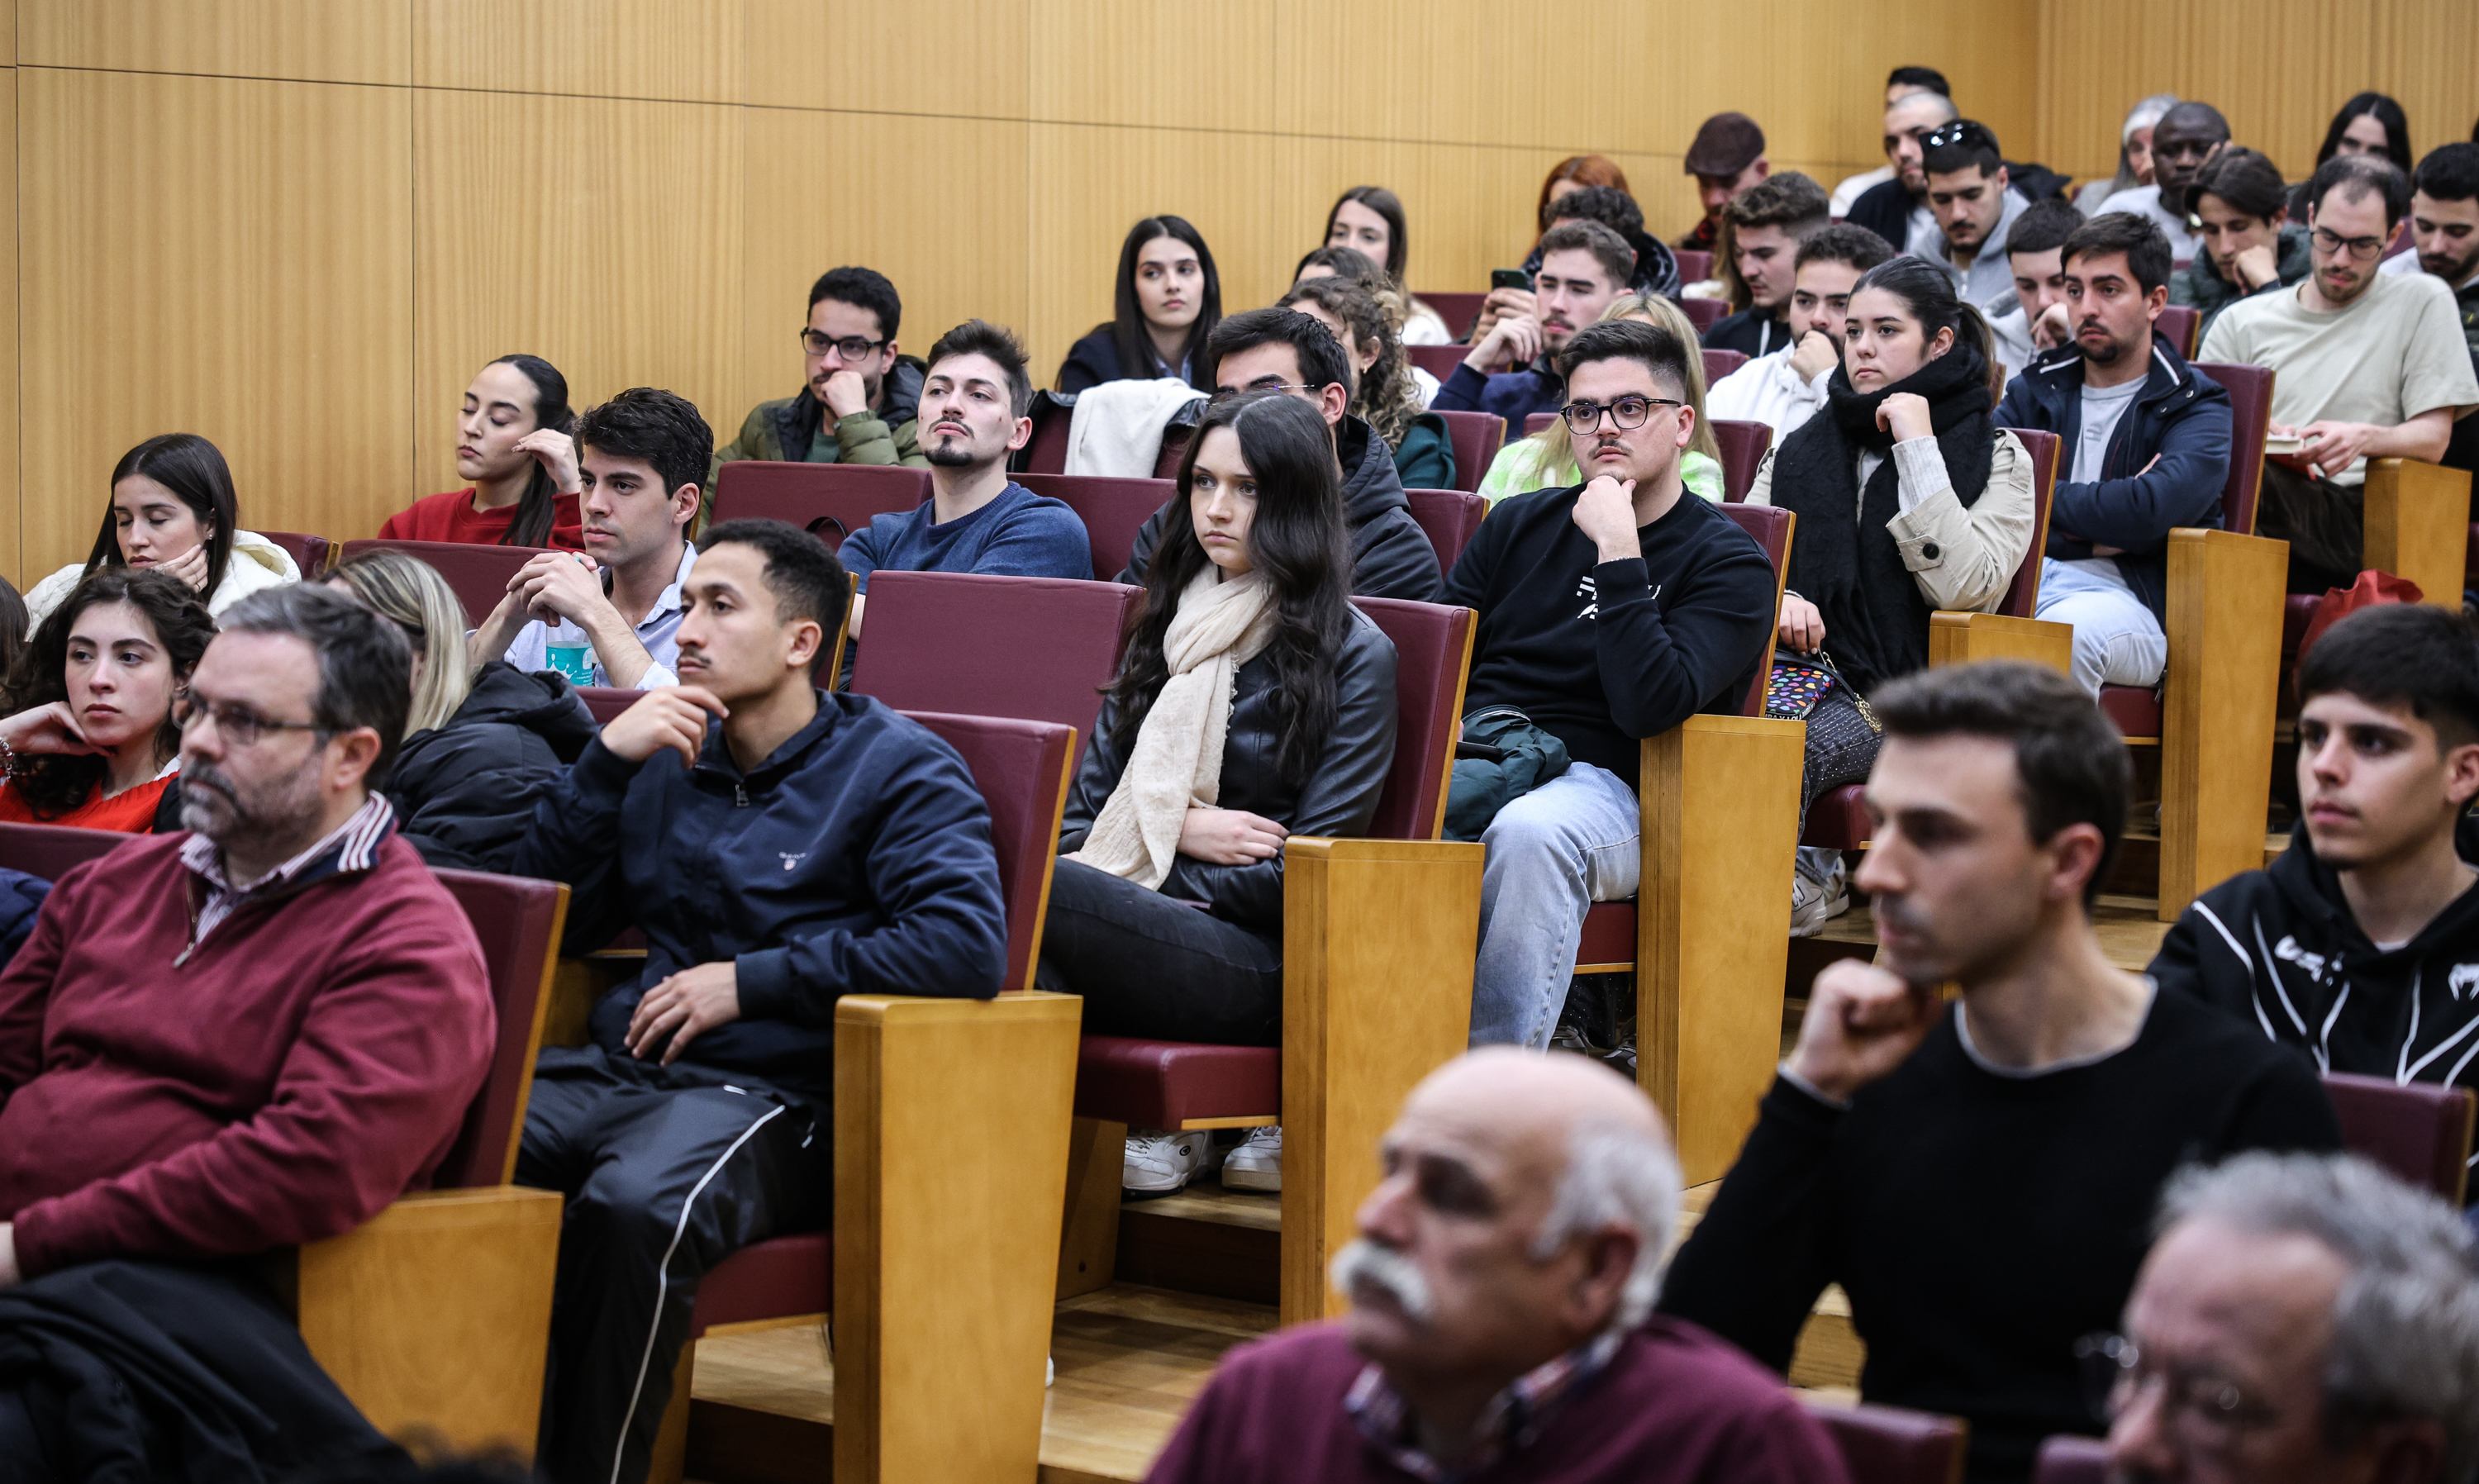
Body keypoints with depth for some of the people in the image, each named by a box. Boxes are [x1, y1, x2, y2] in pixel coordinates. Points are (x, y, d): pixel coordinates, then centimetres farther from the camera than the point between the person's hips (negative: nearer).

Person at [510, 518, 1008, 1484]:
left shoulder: (896, 768, 4)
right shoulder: (670, 760, 21)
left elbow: (969, 946, -13)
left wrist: (752, 981, -10)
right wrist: (606, 762, 4)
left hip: (778, 1092, -5)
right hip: (624, 1069, 5)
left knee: (632, 1207, -38)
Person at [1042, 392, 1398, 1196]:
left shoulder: (1353, 655, 4)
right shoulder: (1167, 629, 22)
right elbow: (1084, 807, 16)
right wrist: (1178, 827, -3)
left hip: (1256, 964, -5)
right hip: (1128, 925, 6)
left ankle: (1153, 1124, -16)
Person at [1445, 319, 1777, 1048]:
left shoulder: (1729, 563, 3)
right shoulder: (1519, 524, 19)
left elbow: (1650, 705, -13)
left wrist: (1617, 550, -14)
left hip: (1597, 778, -4)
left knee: (1528, 831, -40)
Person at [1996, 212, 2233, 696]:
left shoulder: (2194, 407, 7)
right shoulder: (2035, 389, 21)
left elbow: (2151, 511, -14)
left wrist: (2045, 497, 1)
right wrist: (2092, 537, -6)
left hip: (2130, 599, -3)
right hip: (2024, 577, 3)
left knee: (2068, 629, -40)